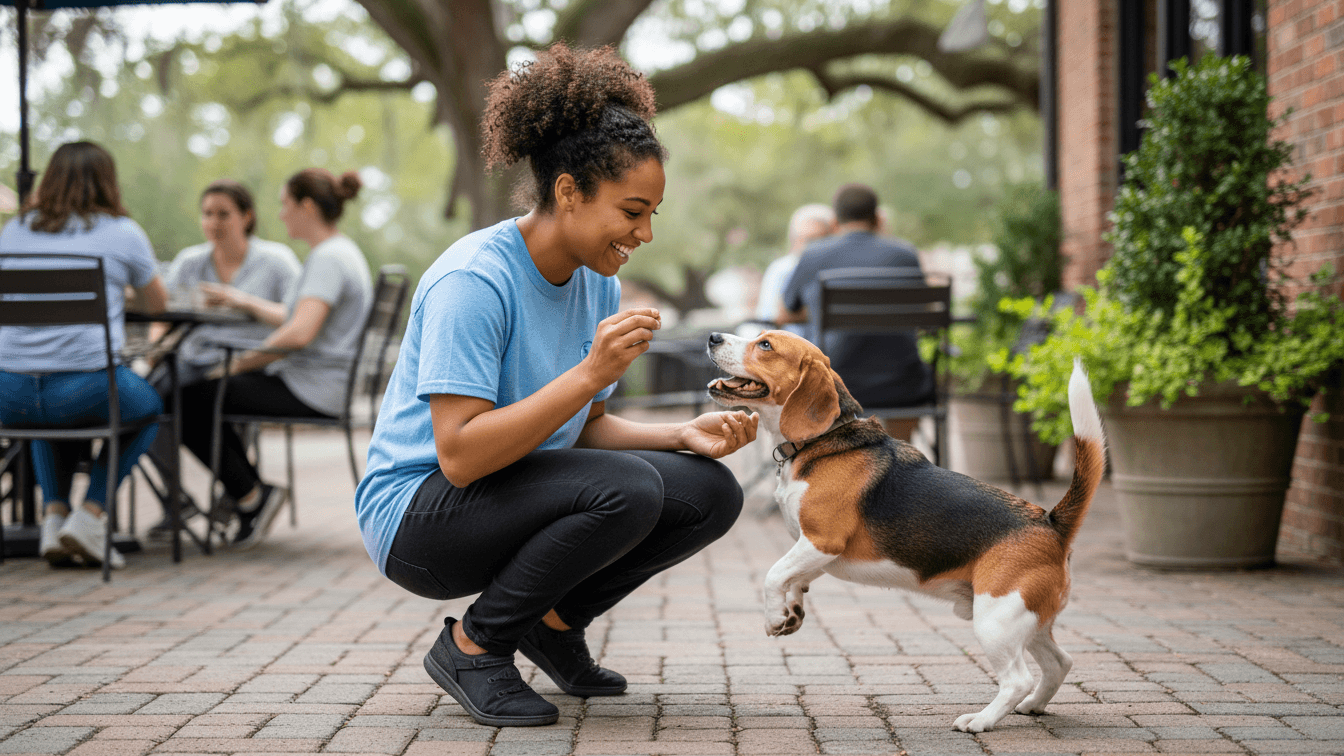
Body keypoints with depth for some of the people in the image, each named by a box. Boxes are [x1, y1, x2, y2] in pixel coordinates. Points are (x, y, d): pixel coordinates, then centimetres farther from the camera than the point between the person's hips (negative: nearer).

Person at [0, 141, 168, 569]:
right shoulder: (123, 232, 4)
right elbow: (156, 304, 17)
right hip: (89, 385, -4)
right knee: (149, 406, 29)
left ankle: (54, 517, 21)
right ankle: (89, 517, 14)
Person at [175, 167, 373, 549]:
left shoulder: (329, 258, -18)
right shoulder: (339, 253, 15)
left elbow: (300, 333, -29)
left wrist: (239, 364, -21)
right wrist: (244, 301, 32)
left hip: (311, 390, -11)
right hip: (316, 384, 11)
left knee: (190, 402, -10)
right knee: (203, 390, 19)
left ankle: (250, 495, 0)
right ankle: (249, 490, 22)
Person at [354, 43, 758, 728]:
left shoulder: (598, 283, 3)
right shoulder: (473, 280, -23)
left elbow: (582, 427, 9)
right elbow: (459, 455, -29)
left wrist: (683, 435, -9)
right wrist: (591, 372, -33)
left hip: (523, 501, 8)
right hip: (415, 516, -8)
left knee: (711, 493, -7)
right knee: (628, 489, -30)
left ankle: (554, 620, 12)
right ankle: (471, 646, -10)